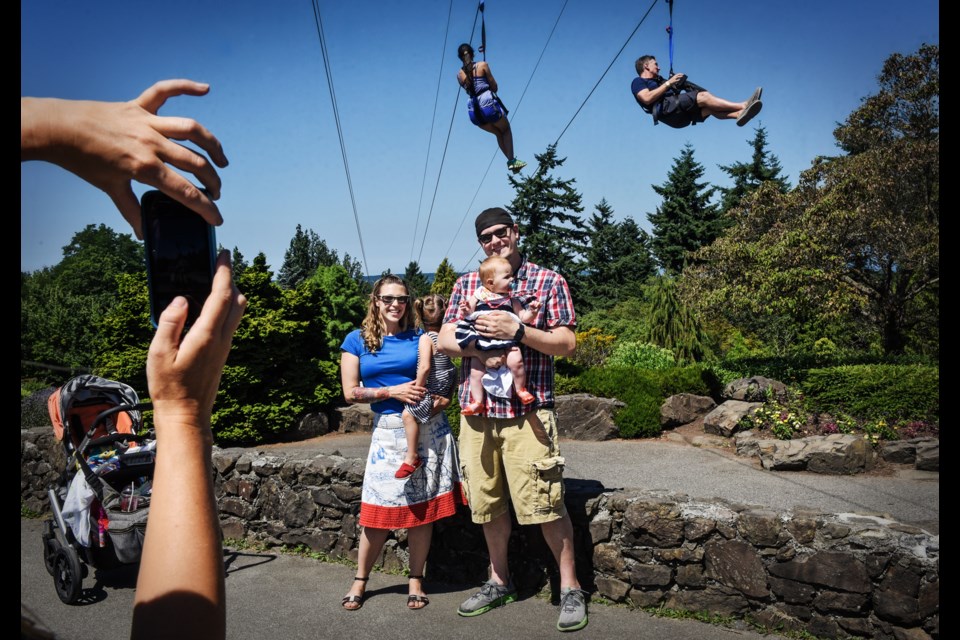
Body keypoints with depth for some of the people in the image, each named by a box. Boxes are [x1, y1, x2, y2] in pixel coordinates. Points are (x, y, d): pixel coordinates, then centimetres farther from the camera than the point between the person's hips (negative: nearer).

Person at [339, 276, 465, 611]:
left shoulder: (420, 339, 5)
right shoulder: (357, 340, 4)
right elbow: (350, 392, -1)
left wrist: (443, 399, -11)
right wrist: (393, 391, -12)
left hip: (428, 428, 1)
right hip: (388, 430, -1)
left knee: (423, 505, 5)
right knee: (378, 508, 0)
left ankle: (416, 580, 22)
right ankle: (360, 580, 21)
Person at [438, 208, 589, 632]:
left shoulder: (548, 281, 3)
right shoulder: (466, 284, 13)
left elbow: (567, 343, -3)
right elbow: (446, 340, 5)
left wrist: (518, 332, -17)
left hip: (527, 409, -4)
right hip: (476, 408, 4)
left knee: (544, 503, -4)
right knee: (487, 502, 12)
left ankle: (570, 588, 15)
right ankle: (499, 582, 31)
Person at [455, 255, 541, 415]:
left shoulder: (512, 300, 9)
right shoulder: (477, 297, 5)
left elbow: (524, 318, 7)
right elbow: (468, 315, 8)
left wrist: (531, 312, -12)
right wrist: (465, 311, -14)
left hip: (506, 342, -1)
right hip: (480, 343, 1)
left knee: (516, 361, -24)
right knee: (476, 372, -1)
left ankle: (521, 389, -2)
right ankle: (477, 402, 14)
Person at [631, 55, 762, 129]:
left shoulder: (657, 81, 38)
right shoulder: (638, 82, 11)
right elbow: (647, 98, -13)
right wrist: (668, 83, -9)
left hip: (680, 116, 8)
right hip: (665, 109, -8)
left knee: (709, 107, -15)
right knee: (703, 97, -21)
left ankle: (739, 114, -38)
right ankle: (743, 106, -28)